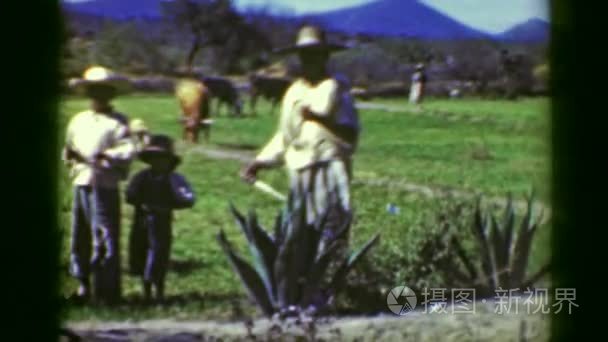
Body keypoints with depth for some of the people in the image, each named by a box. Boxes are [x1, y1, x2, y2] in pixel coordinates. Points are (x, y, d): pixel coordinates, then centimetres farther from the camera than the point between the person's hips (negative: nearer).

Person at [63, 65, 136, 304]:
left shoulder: (117, 122, -3)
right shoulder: (78, 121, 16)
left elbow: (128, 150, -14)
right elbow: (68, 148, 24)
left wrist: (106, 156, -25)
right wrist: (70, 156, 2)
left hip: (105, 187, -6)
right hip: (80, 184, 6)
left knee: (105, 238, -7)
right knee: (80, 237, 10)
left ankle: (107, 291, -3)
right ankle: (83, 285, 21)